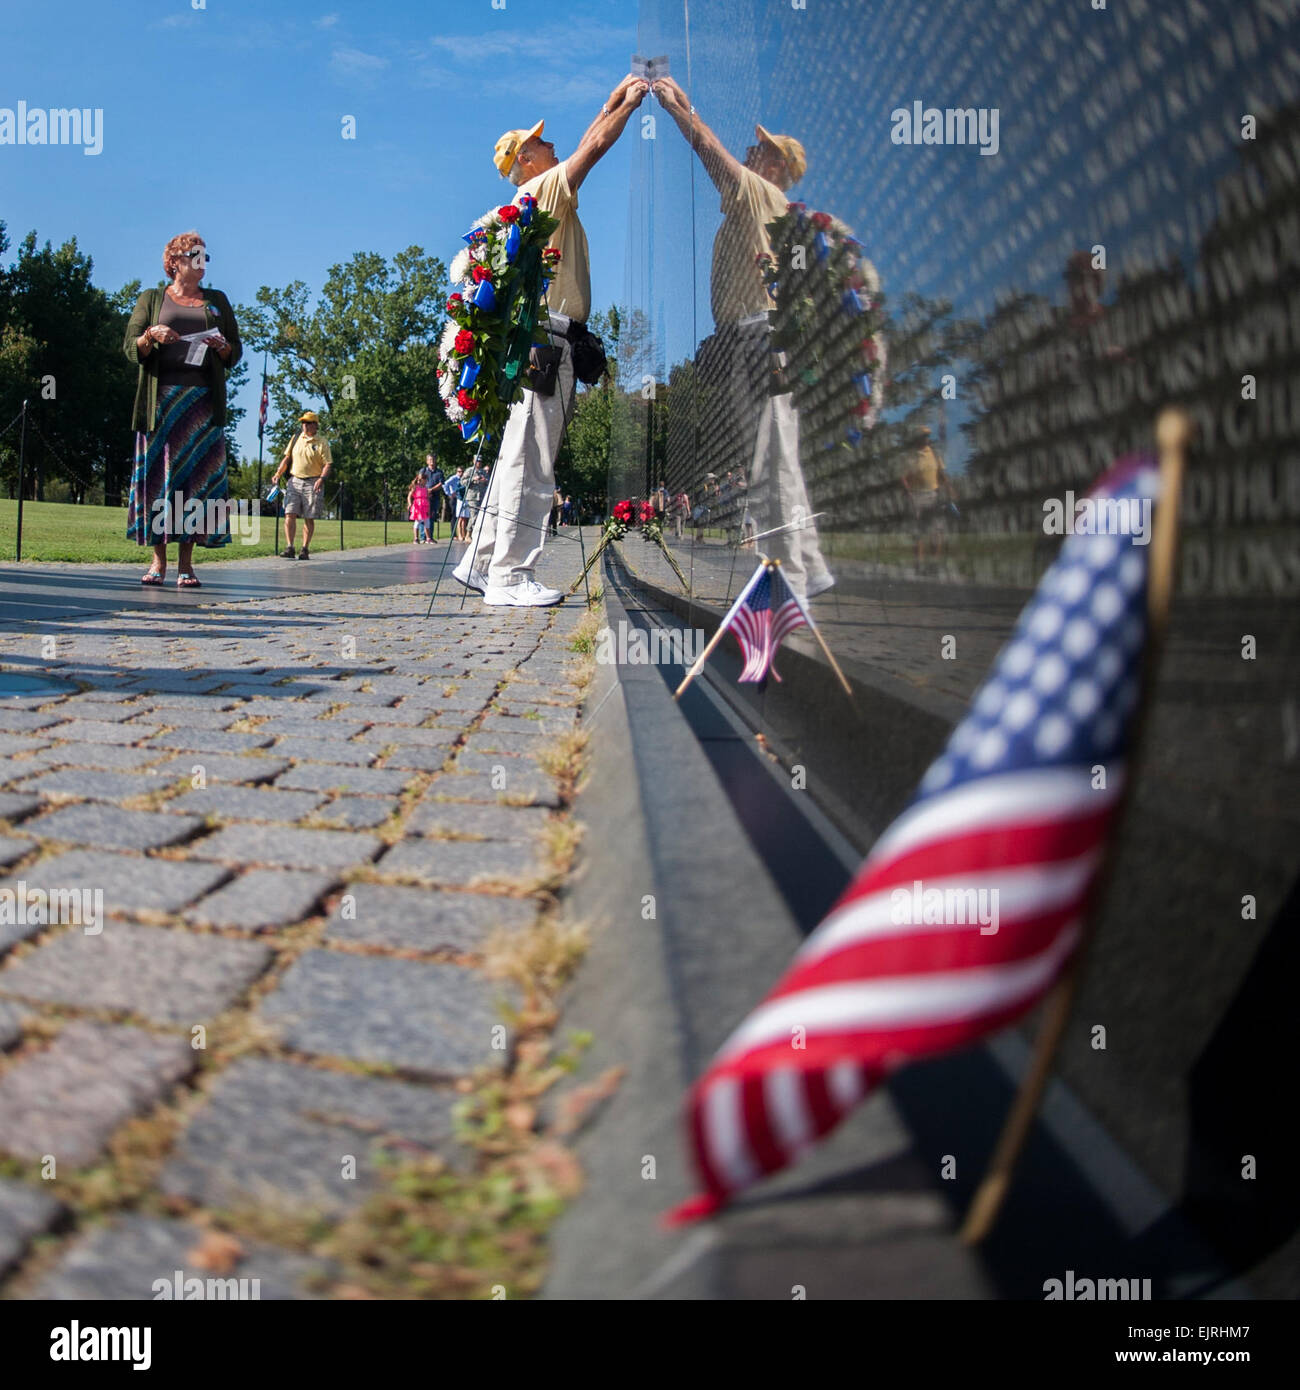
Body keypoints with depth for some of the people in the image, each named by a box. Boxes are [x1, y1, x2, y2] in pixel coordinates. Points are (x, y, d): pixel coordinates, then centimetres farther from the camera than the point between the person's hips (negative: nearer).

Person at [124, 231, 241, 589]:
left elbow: (236, 352, 16)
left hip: (203, 399, 1)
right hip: (161, 398, -1)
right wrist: (152, 335, -12)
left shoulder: (217, 301, 20)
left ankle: (185, 562, -5)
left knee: (198, 476, -7)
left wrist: (222, 345, -6)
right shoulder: (151, 299, 15)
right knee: (157, 474, -6)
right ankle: (159, 559, -3)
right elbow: (131, 347, 8)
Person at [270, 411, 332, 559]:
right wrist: (278, 473, 3)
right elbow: (287, 458, 15)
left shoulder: (321, 443, -1)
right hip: (294, 481, 3)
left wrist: (321, 479, -21)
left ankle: (305, 549, 9)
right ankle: (289, 548, -9)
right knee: (290, 514, -8)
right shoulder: (296, 438, 11)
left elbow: (328, 464, -6)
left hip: (312, 484, -3)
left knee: (309, 518, 2)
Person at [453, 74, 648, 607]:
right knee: (530, 461, -12)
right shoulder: (545, 188, -2)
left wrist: (617, 98, 36)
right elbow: (597, 145, -1)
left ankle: (482, 564, 14)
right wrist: (631, 102, 13)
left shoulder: (545, 196, 24)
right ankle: (509, 576, -14)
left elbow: (588, 143, 33)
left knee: (520, 458, 10)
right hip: (544, 340, -10)